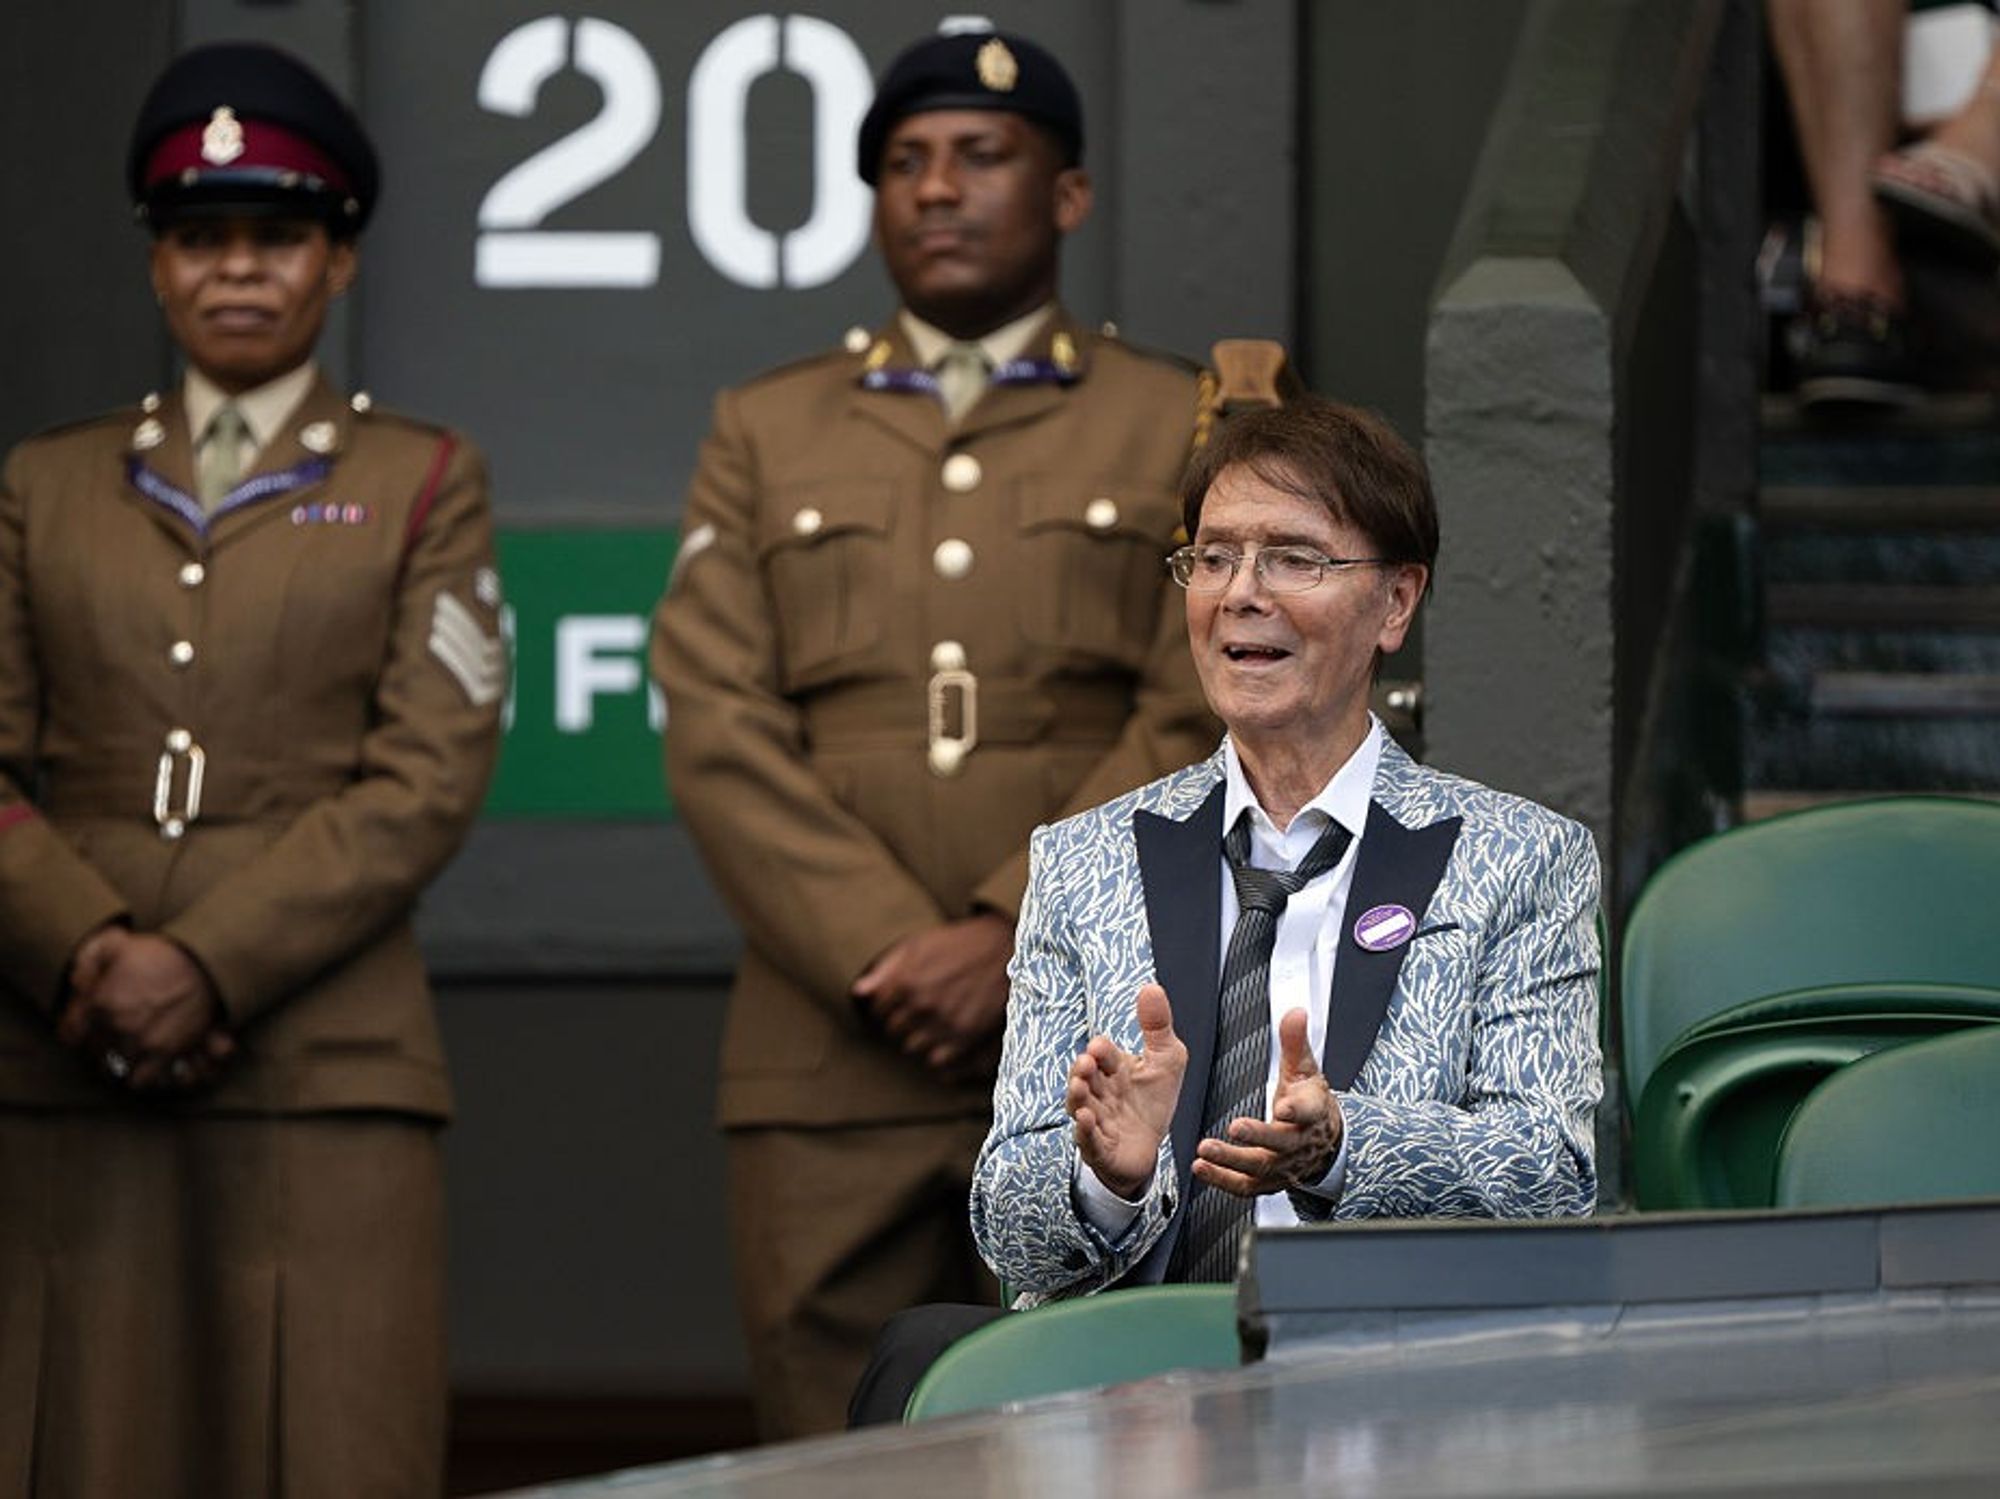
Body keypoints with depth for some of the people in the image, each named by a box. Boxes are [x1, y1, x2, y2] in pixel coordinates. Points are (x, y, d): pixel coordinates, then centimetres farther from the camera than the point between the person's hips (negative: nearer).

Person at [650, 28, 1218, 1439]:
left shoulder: (1185, 432, 12)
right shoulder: (766, 435, 17)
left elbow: (1199, 727, 0)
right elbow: (717, 729, 6)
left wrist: (1011, 940, -11)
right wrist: (889, 956, -8)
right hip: (831, 1065, 1)